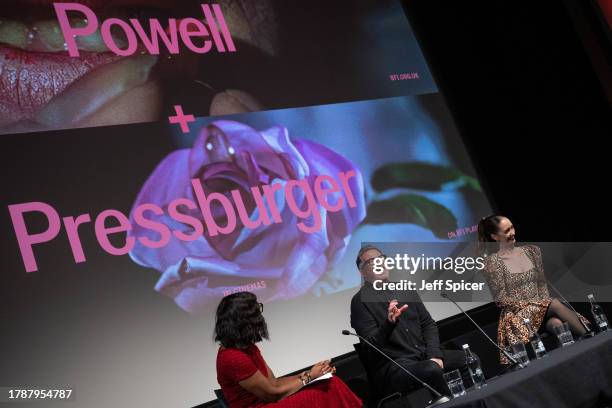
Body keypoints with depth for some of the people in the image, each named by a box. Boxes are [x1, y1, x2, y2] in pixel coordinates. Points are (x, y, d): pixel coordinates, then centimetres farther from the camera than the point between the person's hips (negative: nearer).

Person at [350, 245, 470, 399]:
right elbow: (371, 344, -13)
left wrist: (434, 354, -2)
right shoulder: (360, 301, -5)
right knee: (432, 370, -33)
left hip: (425, 356, 6)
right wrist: (389, 322, -32)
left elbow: (428, 324, 15)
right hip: (392, 365, -6)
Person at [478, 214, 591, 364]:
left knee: (557, 323, -32)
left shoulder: (531, 251, 13)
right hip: (517, 314, -5)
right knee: (555, 304, -31)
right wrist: (533, 304, -14)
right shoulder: (492, 262, -4)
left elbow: (542, 284, 16)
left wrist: (545, 301, -5)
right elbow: (501, 299, -7)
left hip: (542, 309, 5)